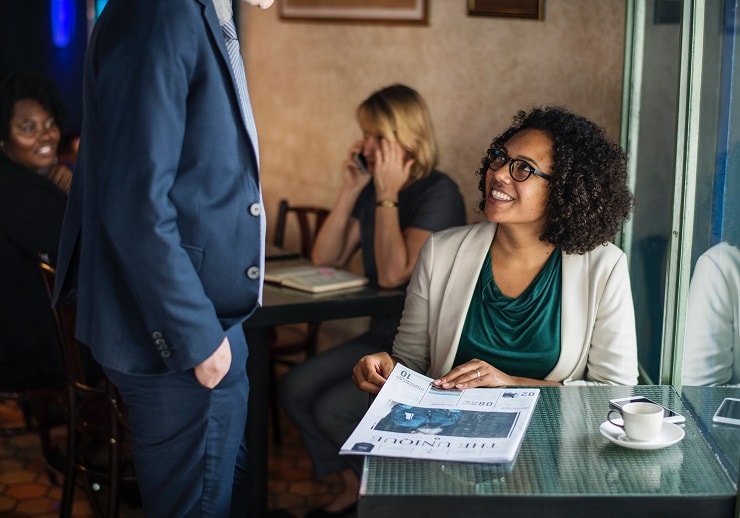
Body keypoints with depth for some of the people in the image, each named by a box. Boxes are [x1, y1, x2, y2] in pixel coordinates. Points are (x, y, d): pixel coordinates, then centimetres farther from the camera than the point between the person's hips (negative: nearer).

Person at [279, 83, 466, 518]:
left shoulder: (439, 194, -17)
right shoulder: (374, 187, 5)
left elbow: (393, 274, -26)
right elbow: (325, 259, 3)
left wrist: (387, 195, -21)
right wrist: (351, 190, -6)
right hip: (382, 338, 8)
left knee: (333, 409, -19)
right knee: (296, 388, -8)